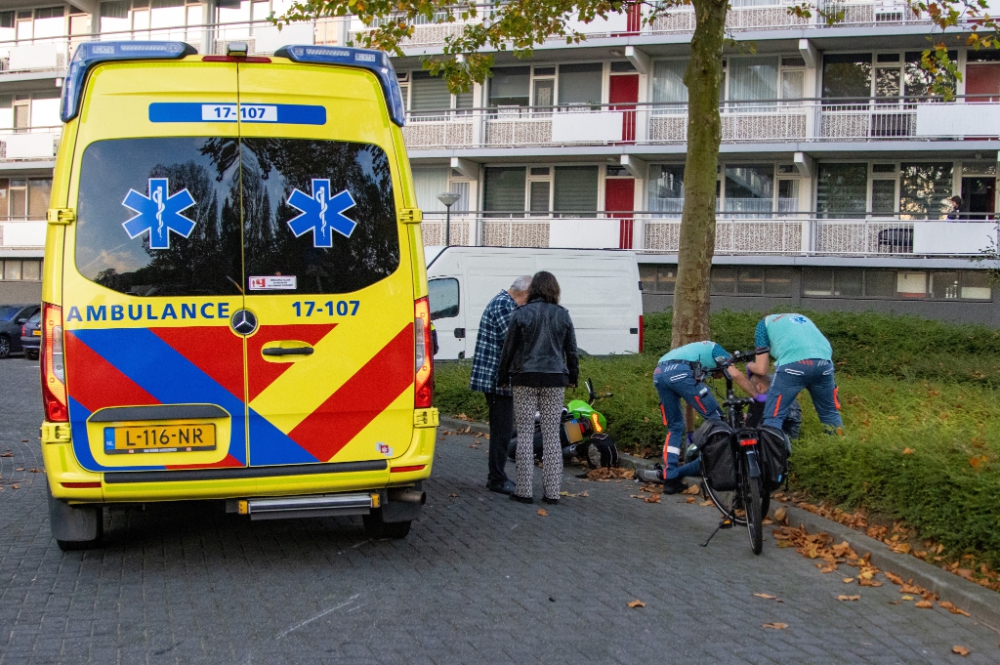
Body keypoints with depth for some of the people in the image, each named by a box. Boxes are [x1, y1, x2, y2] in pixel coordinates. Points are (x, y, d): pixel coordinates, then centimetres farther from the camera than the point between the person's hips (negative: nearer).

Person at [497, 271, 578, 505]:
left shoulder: (521, 314, -4)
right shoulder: (563, 315, 4)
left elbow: (509, 348, -1)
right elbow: (571, 350, 9)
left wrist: (503, 377, 10)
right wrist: (572, 376, 22)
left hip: (525, 379, -2)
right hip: (555, 380, 2)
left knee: (525, 434, 3)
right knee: (552, 435, 6)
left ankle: (524, 490, 2)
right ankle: (552, 492, 6)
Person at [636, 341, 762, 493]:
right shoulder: (715, 349, 26)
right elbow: (736, 374, 7)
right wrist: (757, 396, 17)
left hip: (658, 374, 8)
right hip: (680, 373, -8)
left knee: (675, 427, 19)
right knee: (716, 419, 6)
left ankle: (670, 478, 10)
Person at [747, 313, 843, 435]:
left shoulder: (764, 323, 24)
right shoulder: (801, 317, 39)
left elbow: (761, 369, 19)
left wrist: (749, 365, 40)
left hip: (794, 363, -5)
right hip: (824, 362, 5)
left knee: (773, 417, 3)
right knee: (830, 413, 23)